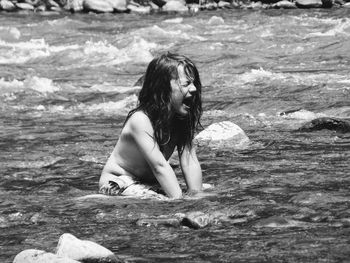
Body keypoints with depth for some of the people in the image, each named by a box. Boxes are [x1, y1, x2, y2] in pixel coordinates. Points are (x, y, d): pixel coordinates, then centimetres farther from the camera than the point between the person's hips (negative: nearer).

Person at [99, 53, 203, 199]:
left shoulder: (181, 118, -7)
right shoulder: (140, 120, -28)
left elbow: (189, 161, -14)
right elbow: (160, 166, -35)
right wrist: (179, 201, -40)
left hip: (149, 183, 8)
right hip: (118, 183, -8)